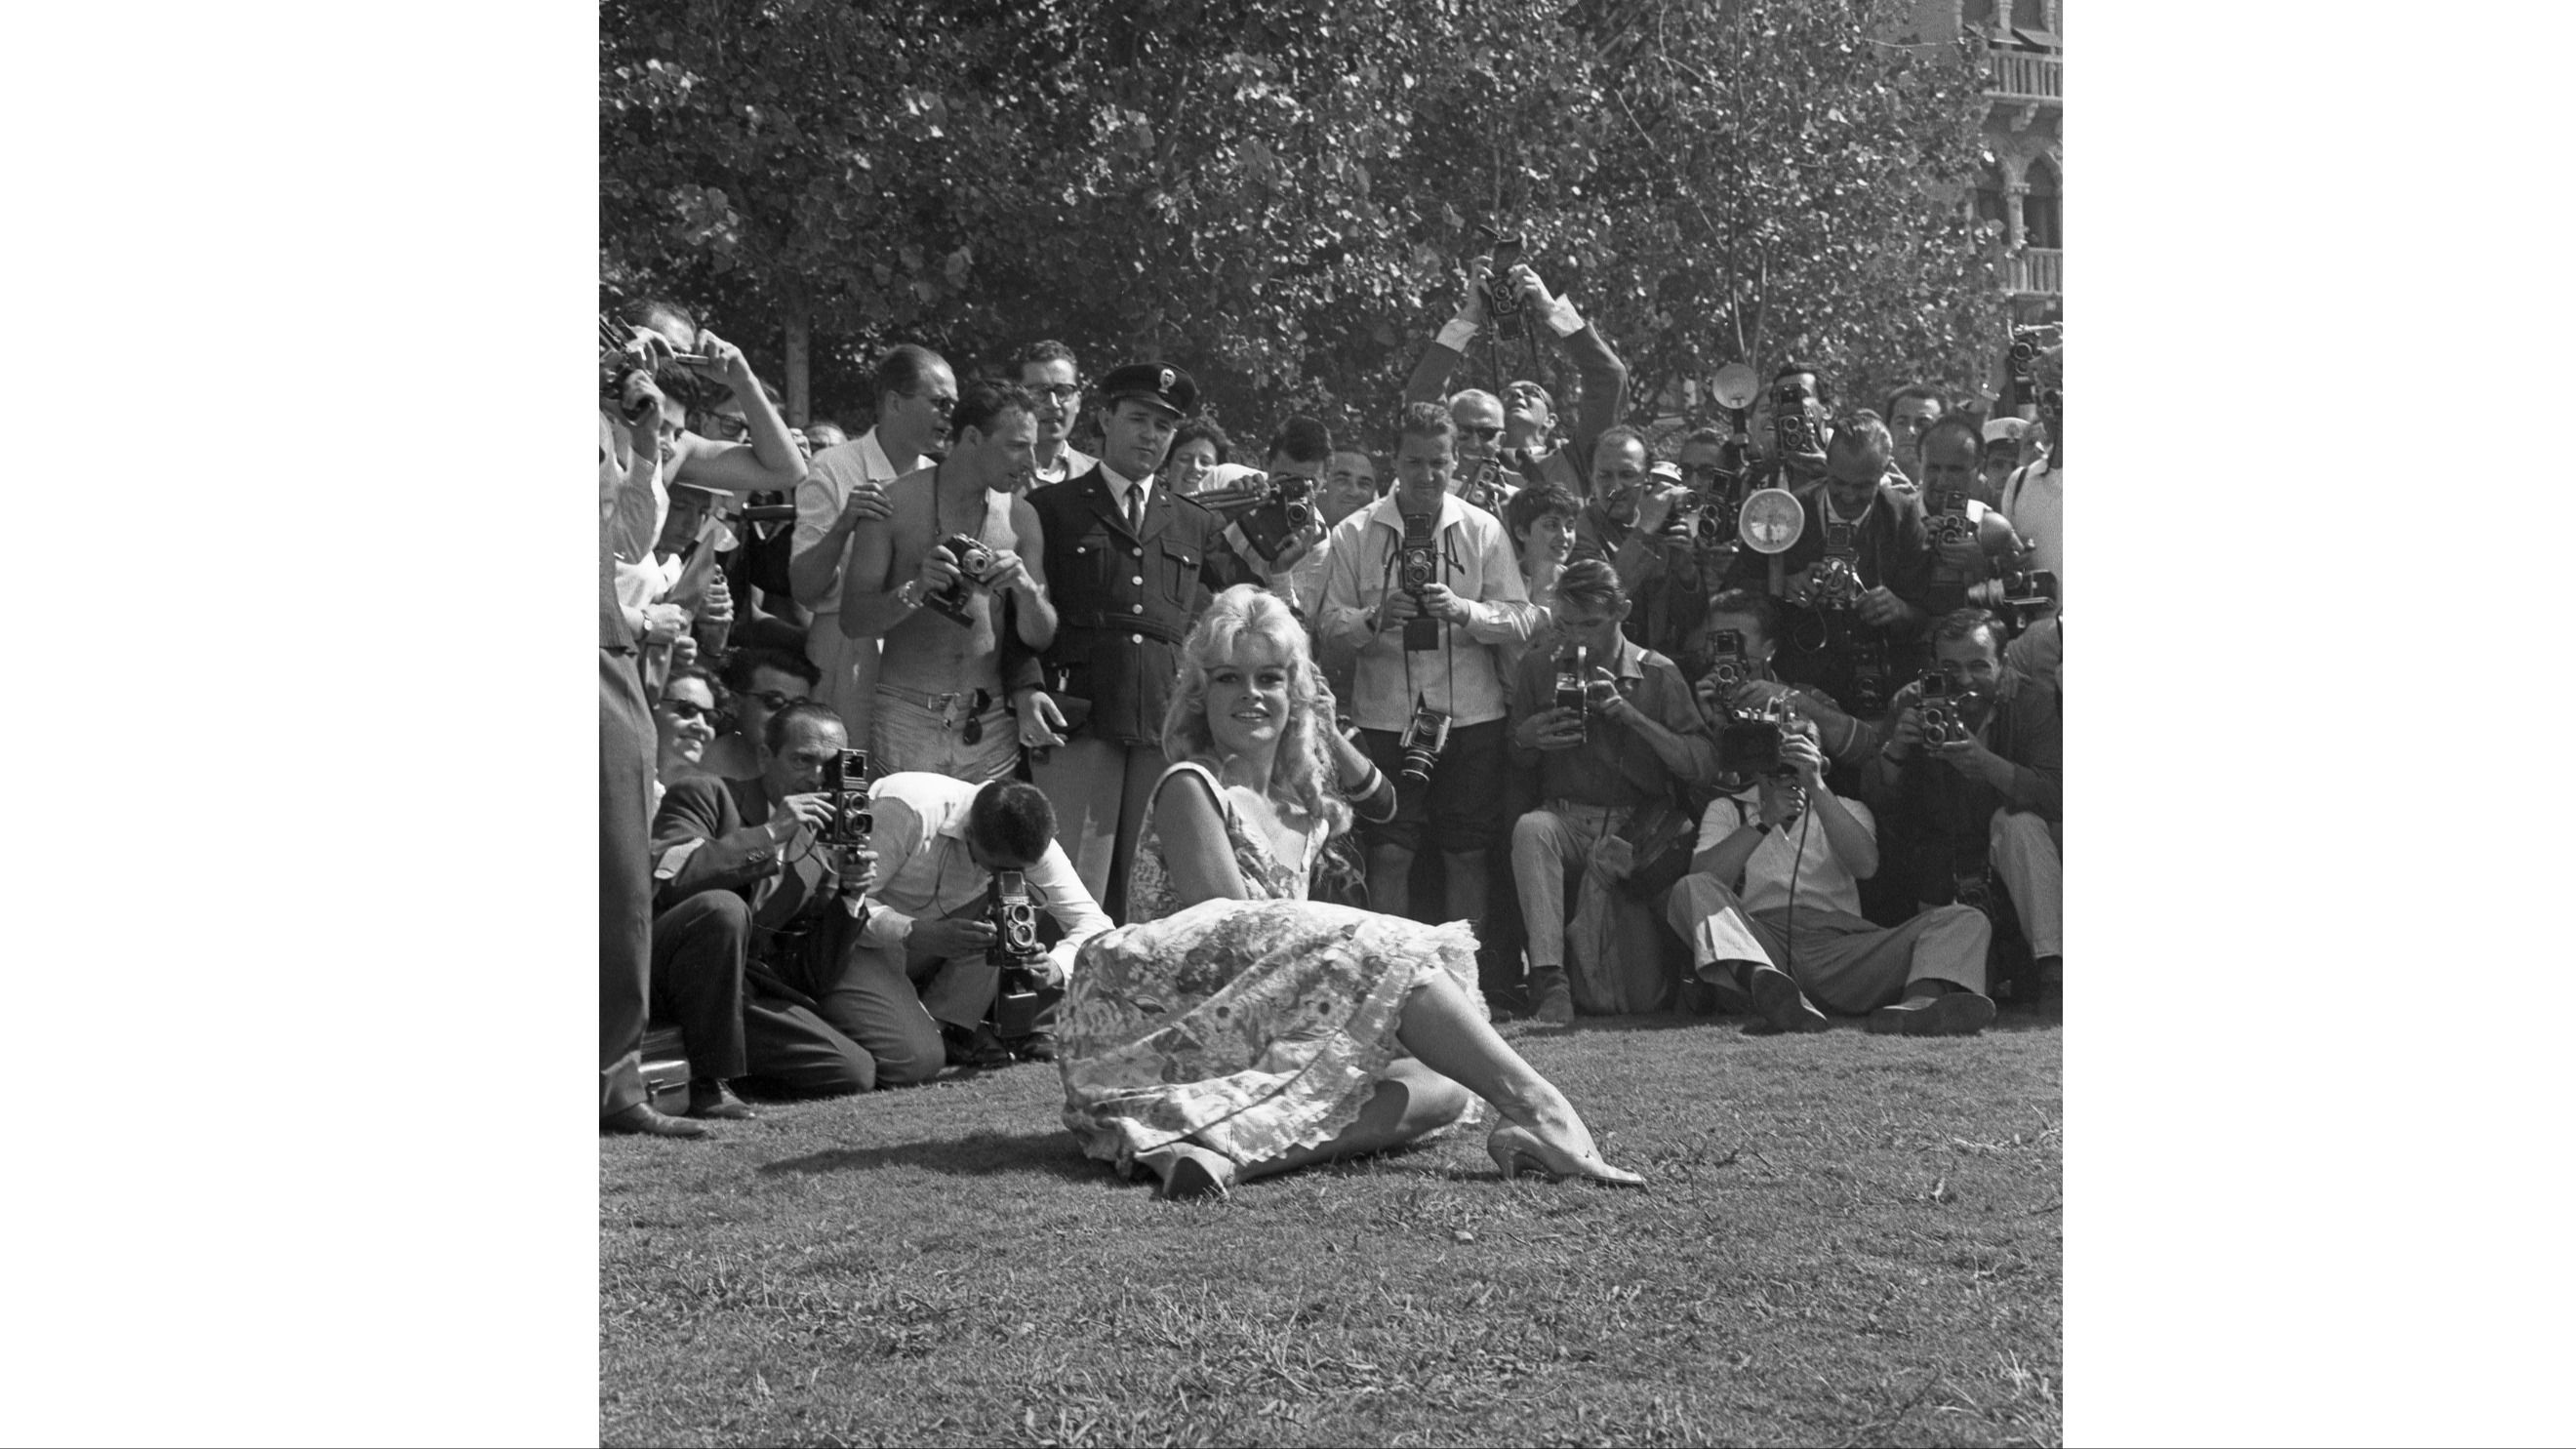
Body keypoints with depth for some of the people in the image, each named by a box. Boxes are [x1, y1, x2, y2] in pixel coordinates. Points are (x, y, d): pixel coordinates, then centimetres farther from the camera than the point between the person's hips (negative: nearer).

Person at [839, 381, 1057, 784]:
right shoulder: (894, 505, -3)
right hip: (905, 718, -2)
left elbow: (1041, 638, 6)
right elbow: (852, 621, -5)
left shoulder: (1020, 516, 6)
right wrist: (915, 591, -21)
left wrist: (1026, 589, -14)